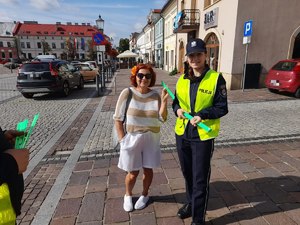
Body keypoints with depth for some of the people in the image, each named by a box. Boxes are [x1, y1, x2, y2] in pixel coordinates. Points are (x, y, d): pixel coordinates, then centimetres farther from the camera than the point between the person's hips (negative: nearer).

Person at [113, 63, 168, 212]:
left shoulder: (156, 95, -4)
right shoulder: (127, 93, -11)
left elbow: (162, 118, -9)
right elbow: (118, 119, -8)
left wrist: (164, 101, -21)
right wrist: (122, 140, -10)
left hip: (151, 139, 2)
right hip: (132, 139, -2)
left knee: (148, 169, 15)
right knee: (133, 173, 10)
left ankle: (144, 195, 42)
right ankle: (128, 196, 40)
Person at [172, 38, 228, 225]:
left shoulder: (216, 78, -9)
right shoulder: (182, 79, 5)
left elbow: (222, 107, -9)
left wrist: (202, 115, -24)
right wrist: (178, 109, -10)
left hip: (203, 136, -5)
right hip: (182, 133, 5)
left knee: (200, 179, 5)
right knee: (187, 173, 21)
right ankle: (191, 203, 46)